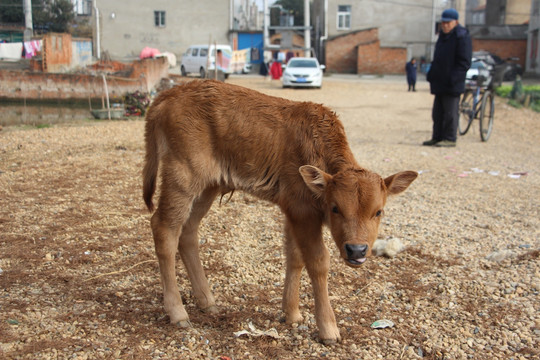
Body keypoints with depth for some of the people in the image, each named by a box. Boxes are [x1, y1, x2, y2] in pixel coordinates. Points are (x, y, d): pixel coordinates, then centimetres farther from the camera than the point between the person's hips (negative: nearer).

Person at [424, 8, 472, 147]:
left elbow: (464, 63, -14)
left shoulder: (462, 37, -10)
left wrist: (453, 79, -20)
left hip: (452, 84, -9)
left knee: (450, 112, -3)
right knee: (438, 112, 12)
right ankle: (437, 137, 19)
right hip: (440, 83, 9)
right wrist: (431, 76, 14)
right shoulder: (442, 36, 16)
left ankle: (450, 139, 4)